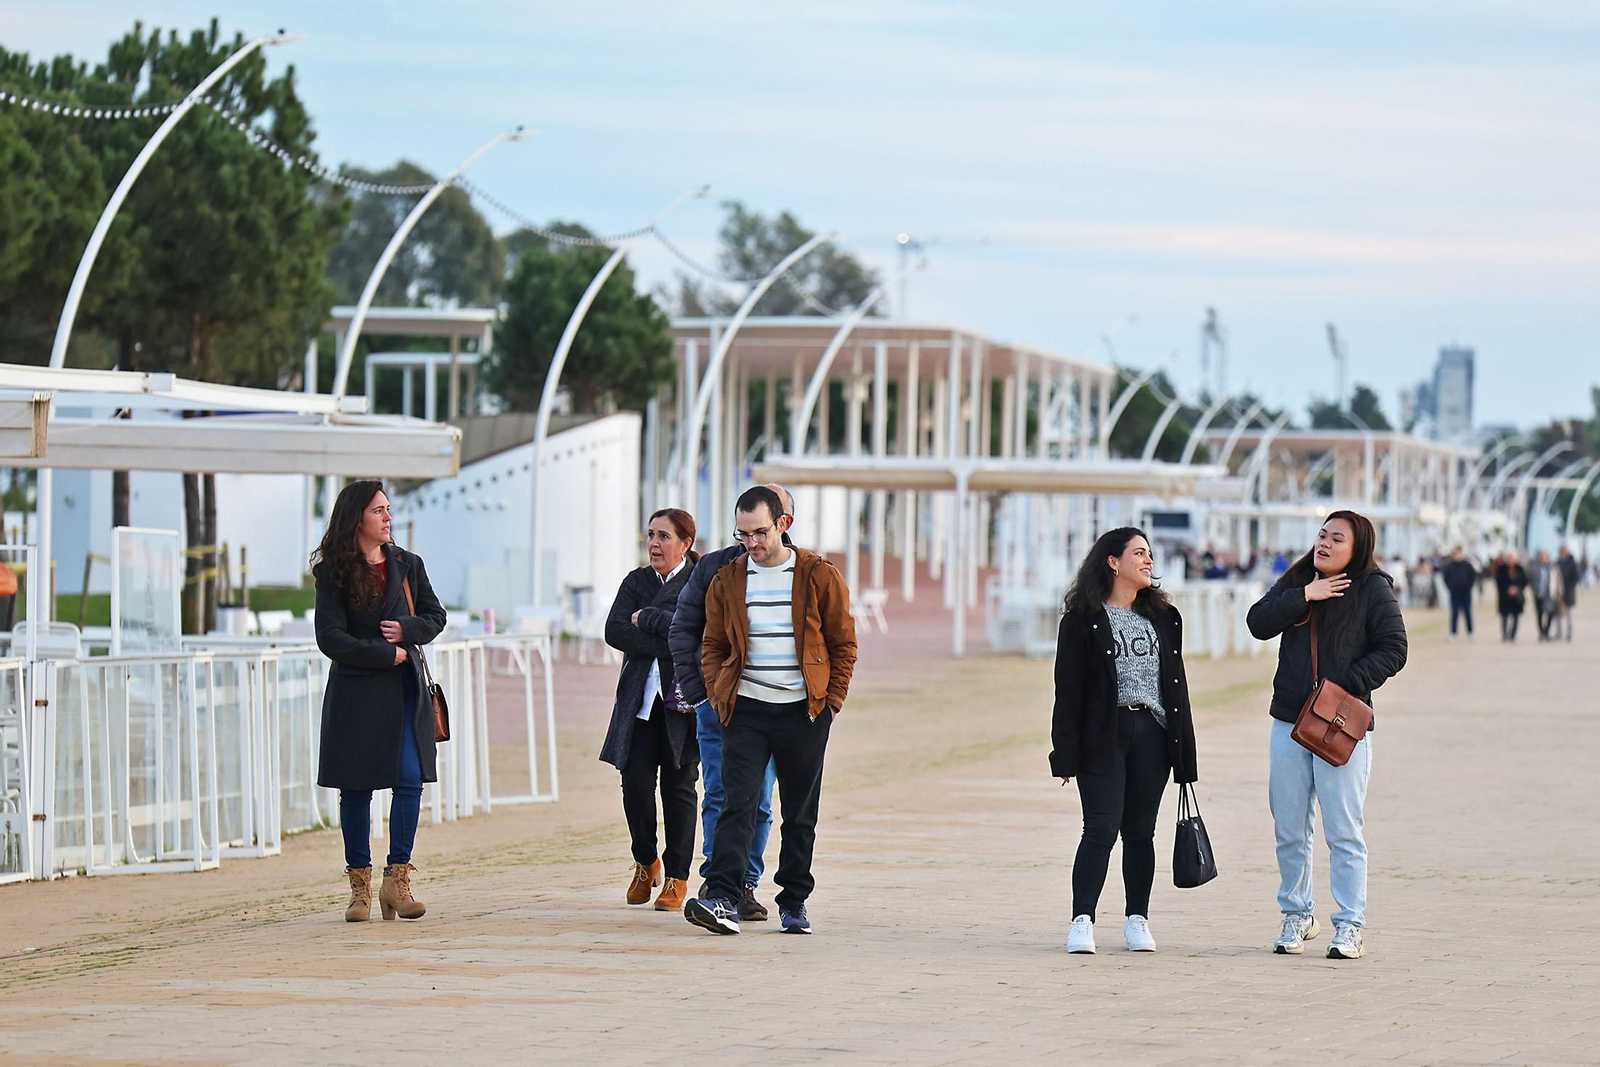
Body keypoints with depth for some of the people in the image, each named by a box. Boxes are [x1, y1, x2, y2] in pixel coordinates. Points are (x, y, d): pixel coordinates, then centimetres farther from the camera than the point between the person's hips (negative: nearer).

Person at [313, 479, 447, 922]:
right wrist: (387, 654, -12)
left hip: (405, 690, 3)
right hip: (356, 693, -3)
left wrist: (406, 629, -6)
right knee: (356, 787, 1)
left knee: (410, 780, -9)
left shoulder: (407, 564, 9)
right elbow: (331, 638, -9)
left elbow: (435, 616, 14)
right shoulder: (333, 573, -3)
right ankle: (360, 885, 9)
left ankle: (397, 879, -3)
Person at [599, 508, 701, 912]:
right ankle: (645, 863, 18)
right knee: (635, 782, -5)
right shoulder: (636, 582, 13)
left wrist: (647, 618, -8)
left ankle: (677, 877, 8)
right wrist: (670, 646, -12)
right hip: (640, 699, 3)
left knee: (678, 786, 0)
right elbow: (615, 632, -2)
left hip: (683, 699, -3)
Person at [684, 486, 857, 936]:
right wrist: (718, 697, 1)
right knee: (737, 802, -12)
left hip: (803, 711, -1)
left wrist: (832, 700, -2)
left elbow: (843, 644, 5)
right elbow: (713, 646, 14)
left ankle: (794, 903, 16)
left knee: (800, 813, 6)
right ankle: (723, 899, -20)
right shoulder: (726, 582, 7)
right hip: (745, 709, 1)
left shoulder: (820, 577, 0)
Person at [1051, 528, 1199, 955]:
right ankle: (1082, 920, -9)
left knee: (1140, 830, 7)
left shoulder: (1163, 617, 15)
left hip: (1151, 734, 4)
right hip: (1103, 736, -4)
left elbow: (1176, 682, 17)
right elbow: (1069, 690, -4)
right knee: (1101, 828, -10)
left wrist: (1183, 747, 12)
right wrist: (1067, 753, -10)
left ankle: (1137, 919, 14)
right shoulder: (1083, 619, -1)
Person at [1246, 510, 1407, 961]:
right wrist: (1304, 597, -11)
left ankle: (1350, 927, 1)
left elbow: (1392, 651, -6)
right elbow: (1258, 623, 0)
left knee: (1344, 832, -4)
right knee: (1290, 831, 9)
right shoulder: (1295, 582, 11)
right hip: (1290, 721, 5)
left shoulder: (1374, 590, -2)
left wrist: (1347, 684, -15)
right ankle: (1297, 915, 22)